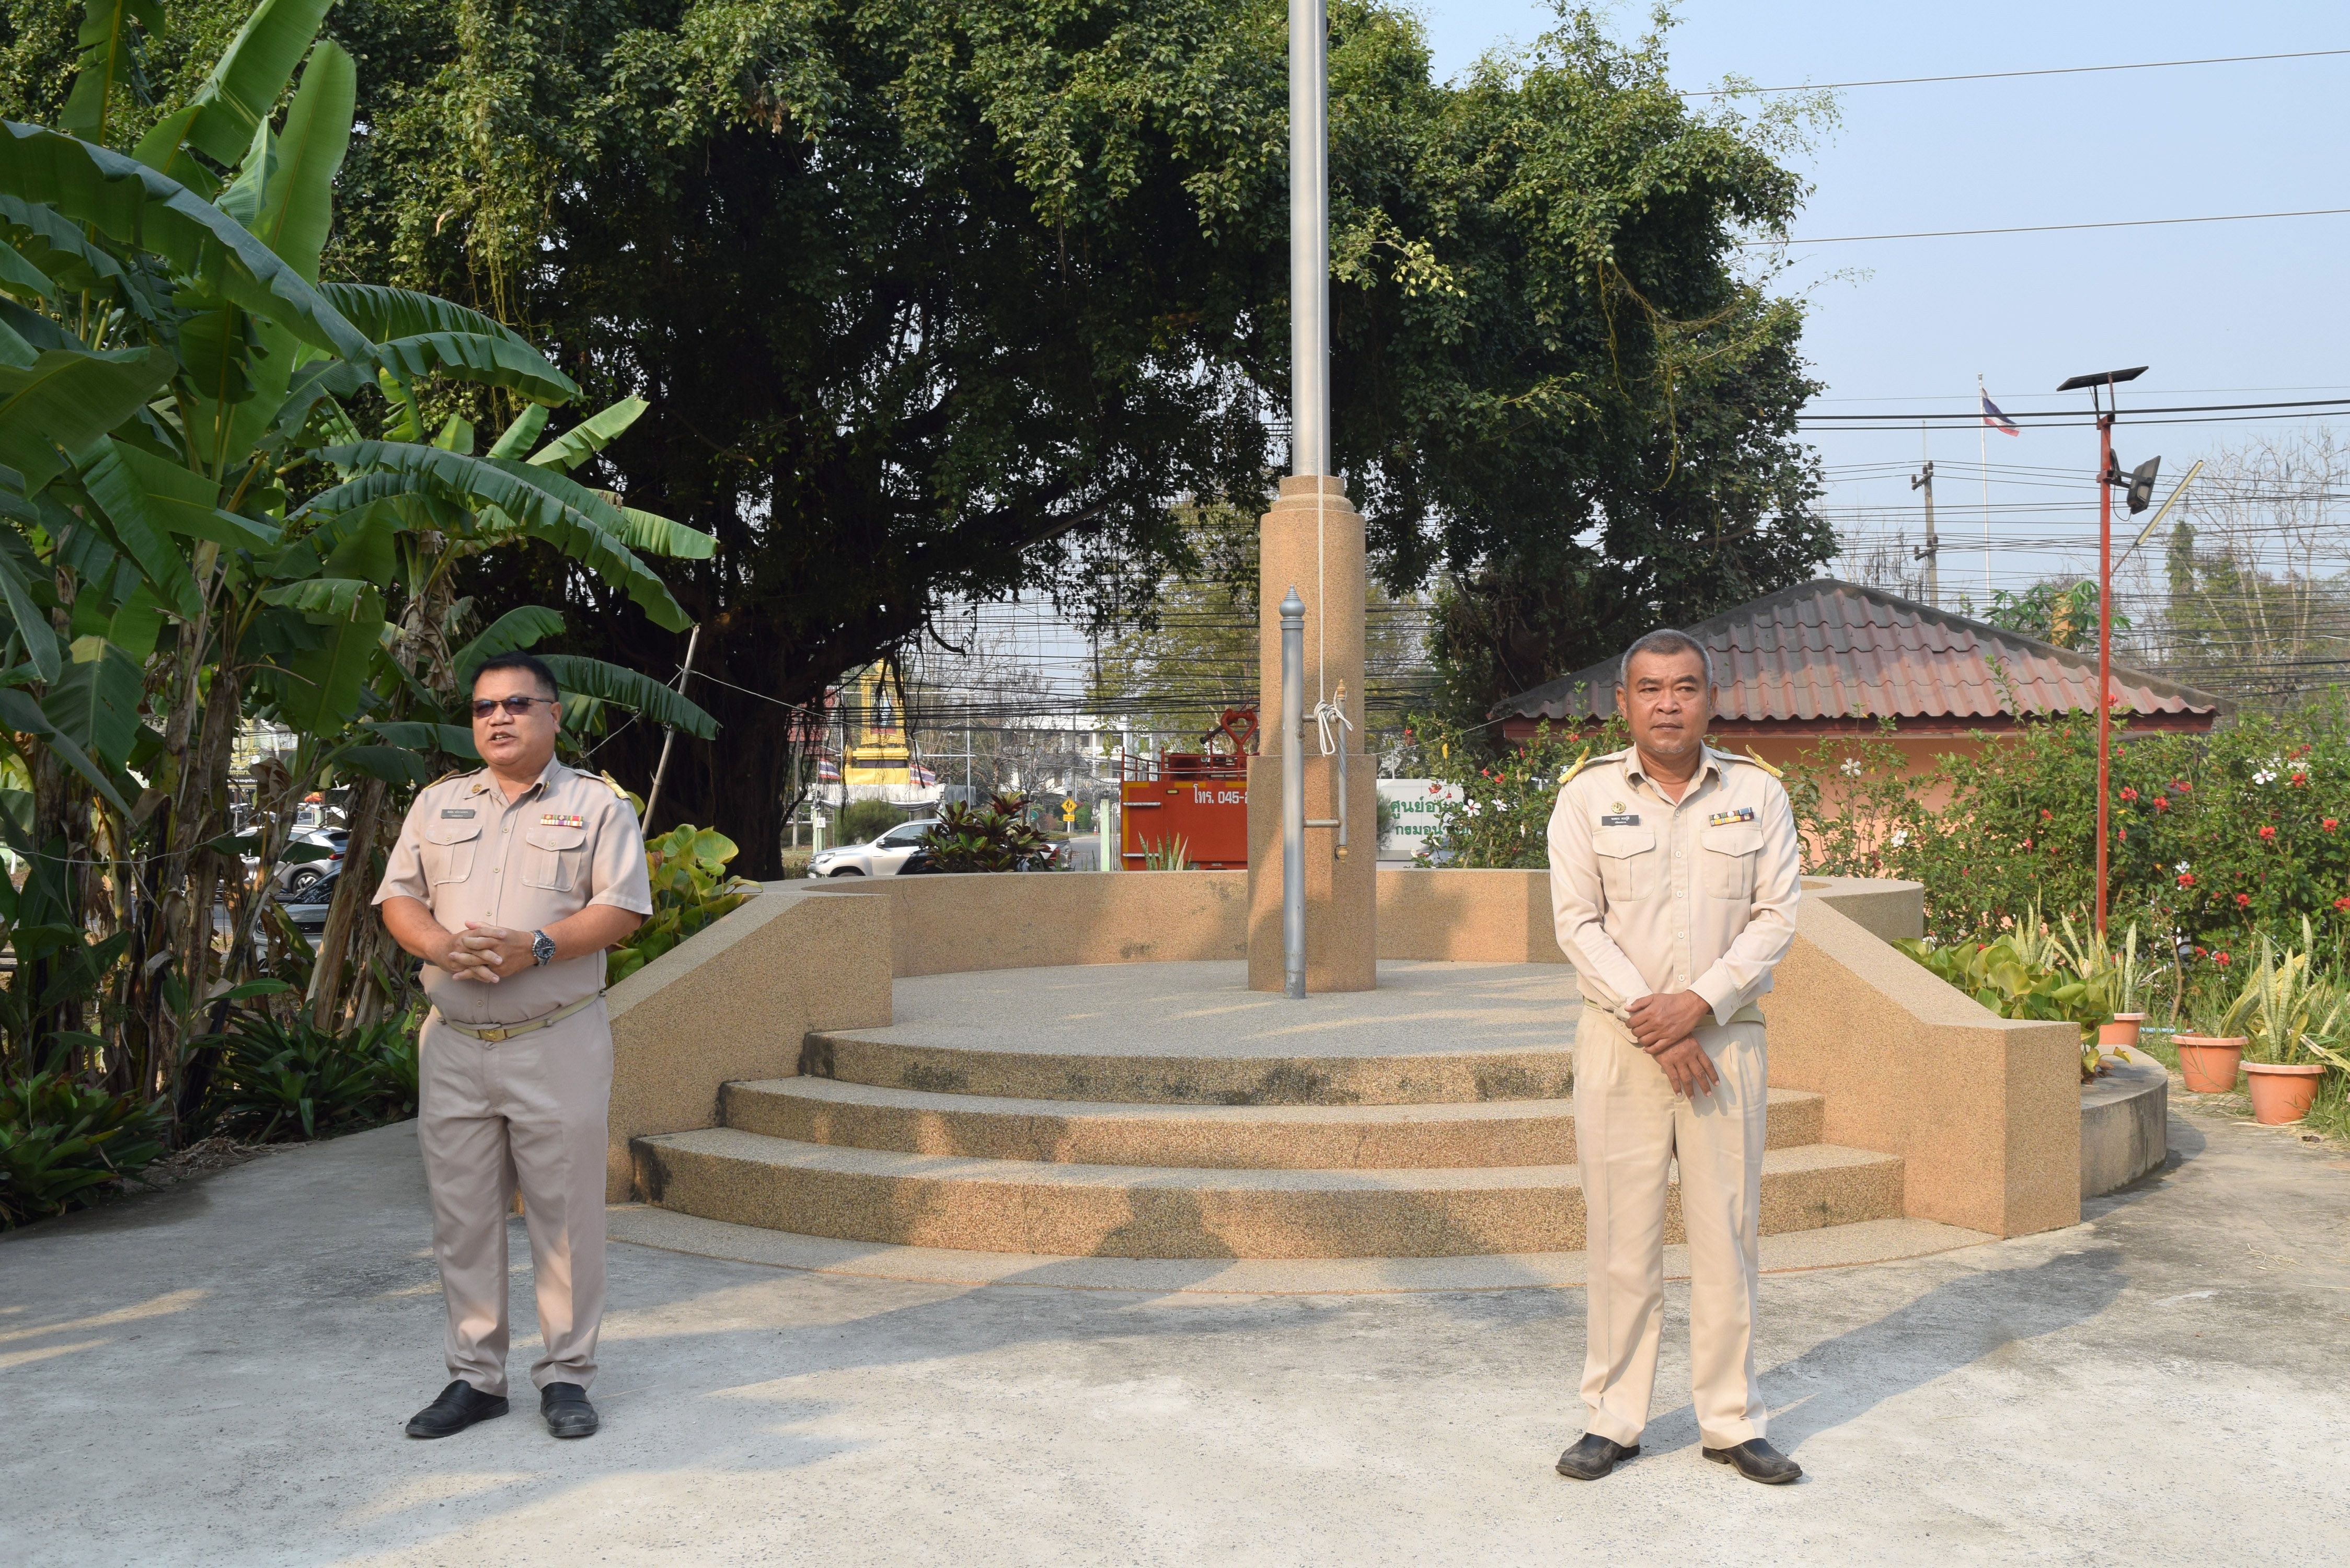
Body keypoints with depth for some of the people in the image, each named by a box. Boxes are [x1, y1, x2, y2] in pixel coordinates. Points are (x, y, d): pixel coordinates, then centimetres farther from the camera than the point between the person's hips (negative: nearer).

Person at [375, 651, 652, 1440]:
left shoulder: (598, 805, 3)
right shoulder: (437, 805, 15)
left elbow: (621, 909, -6)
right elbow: (398, 899, 11)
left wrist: (535, 946, -19)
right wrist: (444, 947, -10)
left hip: (559, 1041, -4)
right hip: (454, 1042, 4)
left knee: (565, 1212, 1)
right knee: (461, 1214, 8)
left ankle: (567, 1374, 12)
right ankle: (474, 1375, 20)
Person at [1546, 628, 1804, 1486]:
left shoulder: (1757, 793, 4)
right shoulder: (1586, 795, 0)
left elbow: (1776, 916, -1)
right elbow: (1577, 923, -5)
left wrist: (1699, 1005, -13)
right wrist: (1649, 1022, -13)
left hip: (1727, 1036, 1)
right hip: (1618, 1042, -1)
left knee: (1726, 1230, 6)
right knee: (1621, 1233, 3)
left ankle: (1732, 1422, 18)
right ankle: (1613, 1419, 14)